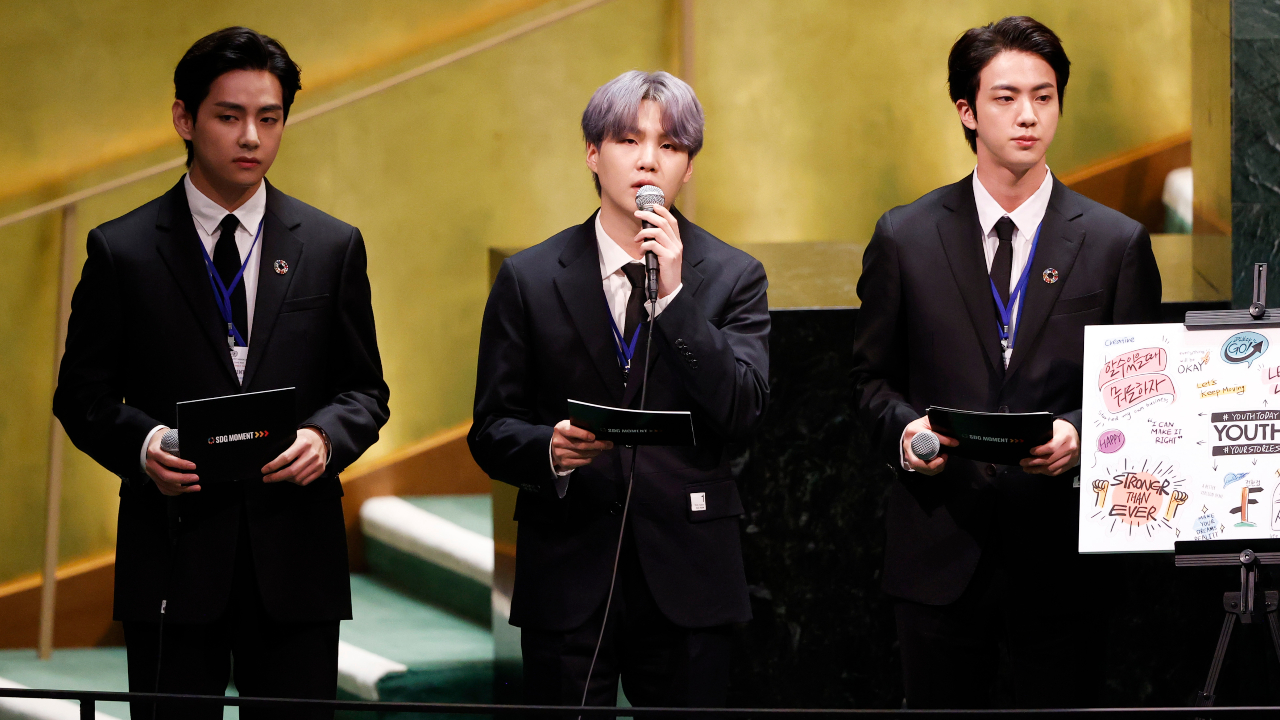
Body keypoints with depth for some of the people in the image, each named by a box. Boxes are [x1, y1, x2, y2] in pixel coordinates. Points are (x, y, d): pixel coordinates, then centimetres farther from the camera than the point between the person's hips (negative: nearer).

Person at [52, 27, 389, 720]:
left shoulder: (333, 247, 9)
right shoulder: (121, 251, 4)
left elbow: (365, 390, 11)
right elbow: (82, 395, 6)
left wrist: (325, 437, -11)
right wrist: (140, 443, -15)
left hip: (295, 557, 1)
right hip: (172, 552, -1)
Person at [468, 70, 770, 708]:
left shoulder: (732, 277, 4)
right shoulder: (528, 279, 5)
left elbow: (743, 416, -9)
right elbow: (492, 429, 5)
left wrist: (674, 294, -15)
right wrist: (549, 447, -18)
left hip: (687, 579, 0)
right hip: (567, 577, 0)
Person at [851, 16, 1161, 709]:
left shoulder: (1118, 244, 3)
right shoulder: (904, 237, 5)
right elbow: (871, 377, 11)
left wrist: (1080, 433, -16)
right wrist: (903, 428, -11)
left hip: (1061, 555, 0)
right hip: (939, 551, 1)